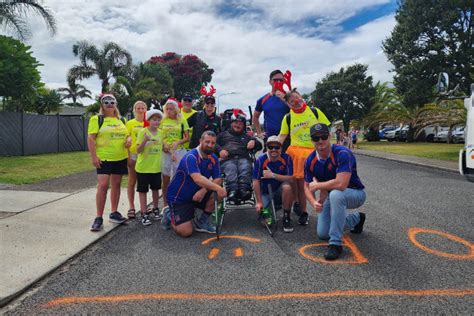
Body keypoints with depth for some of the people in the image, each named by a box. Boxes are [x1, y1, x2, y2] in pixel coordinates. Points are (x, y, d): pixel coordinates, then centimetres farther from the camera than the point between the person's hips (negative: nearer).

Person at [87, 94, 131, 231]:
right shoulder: (97, 119, -2)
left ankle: (114, 213, 22)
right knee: (103, 185, -11)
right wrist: (93, 157, -16)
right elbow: (91, 139, -8)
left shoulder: (121, 120, 15)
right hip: (103, 158, -5)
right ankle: (98, 217, -3)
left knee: (116, 185, 11)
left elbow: (127, 135, 23)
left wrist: (129, 140, -2)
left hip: (120, 158, 6)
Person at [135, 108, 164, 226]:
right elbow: (138, 150, -14)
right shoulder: (143, 132, -11)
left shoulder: (160, 132, 4)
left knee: (155, 189, 16)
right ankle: (144, 214, 14)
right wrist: (145, 140, -29)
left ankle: (155, 209, 33)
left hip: (156, 167, 5)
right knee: (143, 190, 4)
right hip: (143, 167, -4)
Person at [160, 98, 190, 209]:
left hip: (179, 151, -1)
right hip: (165, 152, 2)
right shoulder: (163, 121, 8)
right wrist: (163, 144, -8)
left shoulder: (182, 121, 3)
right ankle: (165, 203, 18)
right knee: (165, 179, 6)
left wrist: (178, 142, -16)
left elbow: (187, 138, 2)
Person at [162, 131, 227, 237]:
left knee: (216, 195, -20)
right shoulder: (191, 157, -24)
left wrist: (204, 190, -27)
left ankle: (202, 222, 3)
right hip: (178, 197, -6)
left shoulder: (213, 158, -2)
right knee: (185, 232, -16)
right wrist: (218, 188, -46)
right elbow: (198, 179, -40)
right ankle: (169, 214, 15)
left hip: (196, 194, 6)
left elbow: (218, 180, -9)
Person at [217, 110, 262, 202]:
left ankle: (244, 189, -53)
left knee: (246, 168, -35)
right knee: (231, 169, -36)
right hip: (228, 159, -1)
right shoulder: (224, 134, 35)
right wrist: (220, 150, 0)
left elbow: (259, 146, 31)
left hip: (243, 158, 1)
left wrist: (254, 142, 7)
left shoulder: (247, 137, 39)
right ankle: (232, 191, -56)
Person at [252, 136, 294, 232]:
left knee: (287, 187, -33)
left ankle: (286, 218, -13)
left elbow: (290, 179, -18)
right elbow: (256, 182, -12)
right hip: (265, 193, 0)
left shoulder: (286, 159, -12)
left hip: (280, 192, 0)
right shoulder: (260, 160, -14)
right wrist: (259, 202, -13)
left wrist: (273, 175, -27)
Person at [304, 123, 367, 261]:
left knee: (335, 194, -40)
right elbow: (307, 187, -3)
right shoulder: (310, 160, -9)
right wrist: (314, 202, -24)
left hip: (355, 194, -7)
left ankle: (336, 243, -26)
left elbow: (341, 184, -40)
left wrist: (317, 185, -25)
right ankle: (356, 218, 33)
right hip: (331, 197, 7)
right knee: (322, 234, 5)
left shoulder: (342, 154, -29)